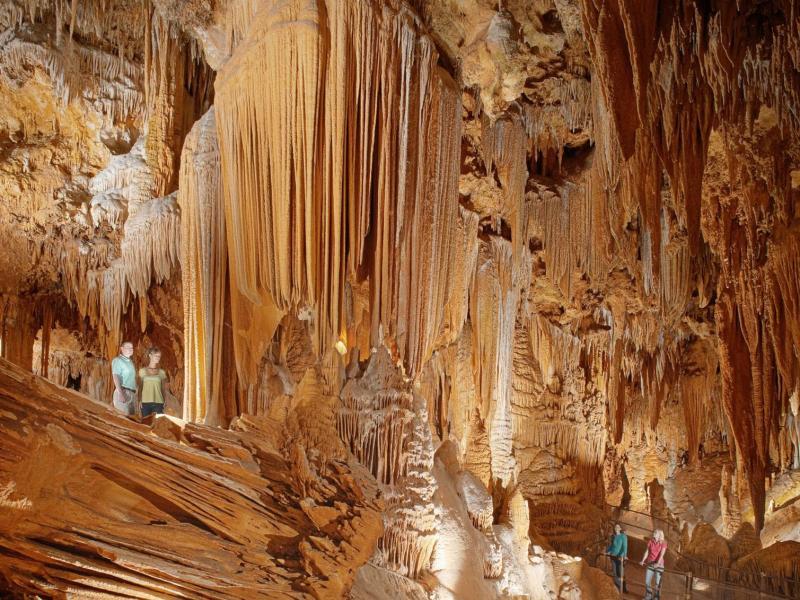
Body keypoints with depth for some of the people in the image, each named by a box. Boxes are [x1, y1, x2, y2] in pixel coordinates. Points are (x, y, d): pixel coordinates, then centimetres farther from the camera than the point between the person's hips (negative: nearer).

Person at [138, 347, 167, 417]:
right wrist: (139, 402, 2)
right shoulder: (142, 371, 7)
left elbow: (164, 389, 10)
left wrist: (164, 403, 5)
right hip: (145, 402, 0)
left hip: (158, 403, 0)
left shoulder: (161, 372, 8)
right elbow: (139, 388, 9)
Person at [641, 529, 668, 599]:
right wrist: (643, 561, -8)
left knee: (657, 582, 0)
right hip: (650, 564, 4)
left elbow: (662, 554, -17)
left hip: (659, 564, -4)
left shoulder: (663, 543, -6)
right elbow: (646, 552, 3)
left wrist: (658, 563, -30)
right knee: (647, 581, 5)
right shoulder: (650, 542, 4)